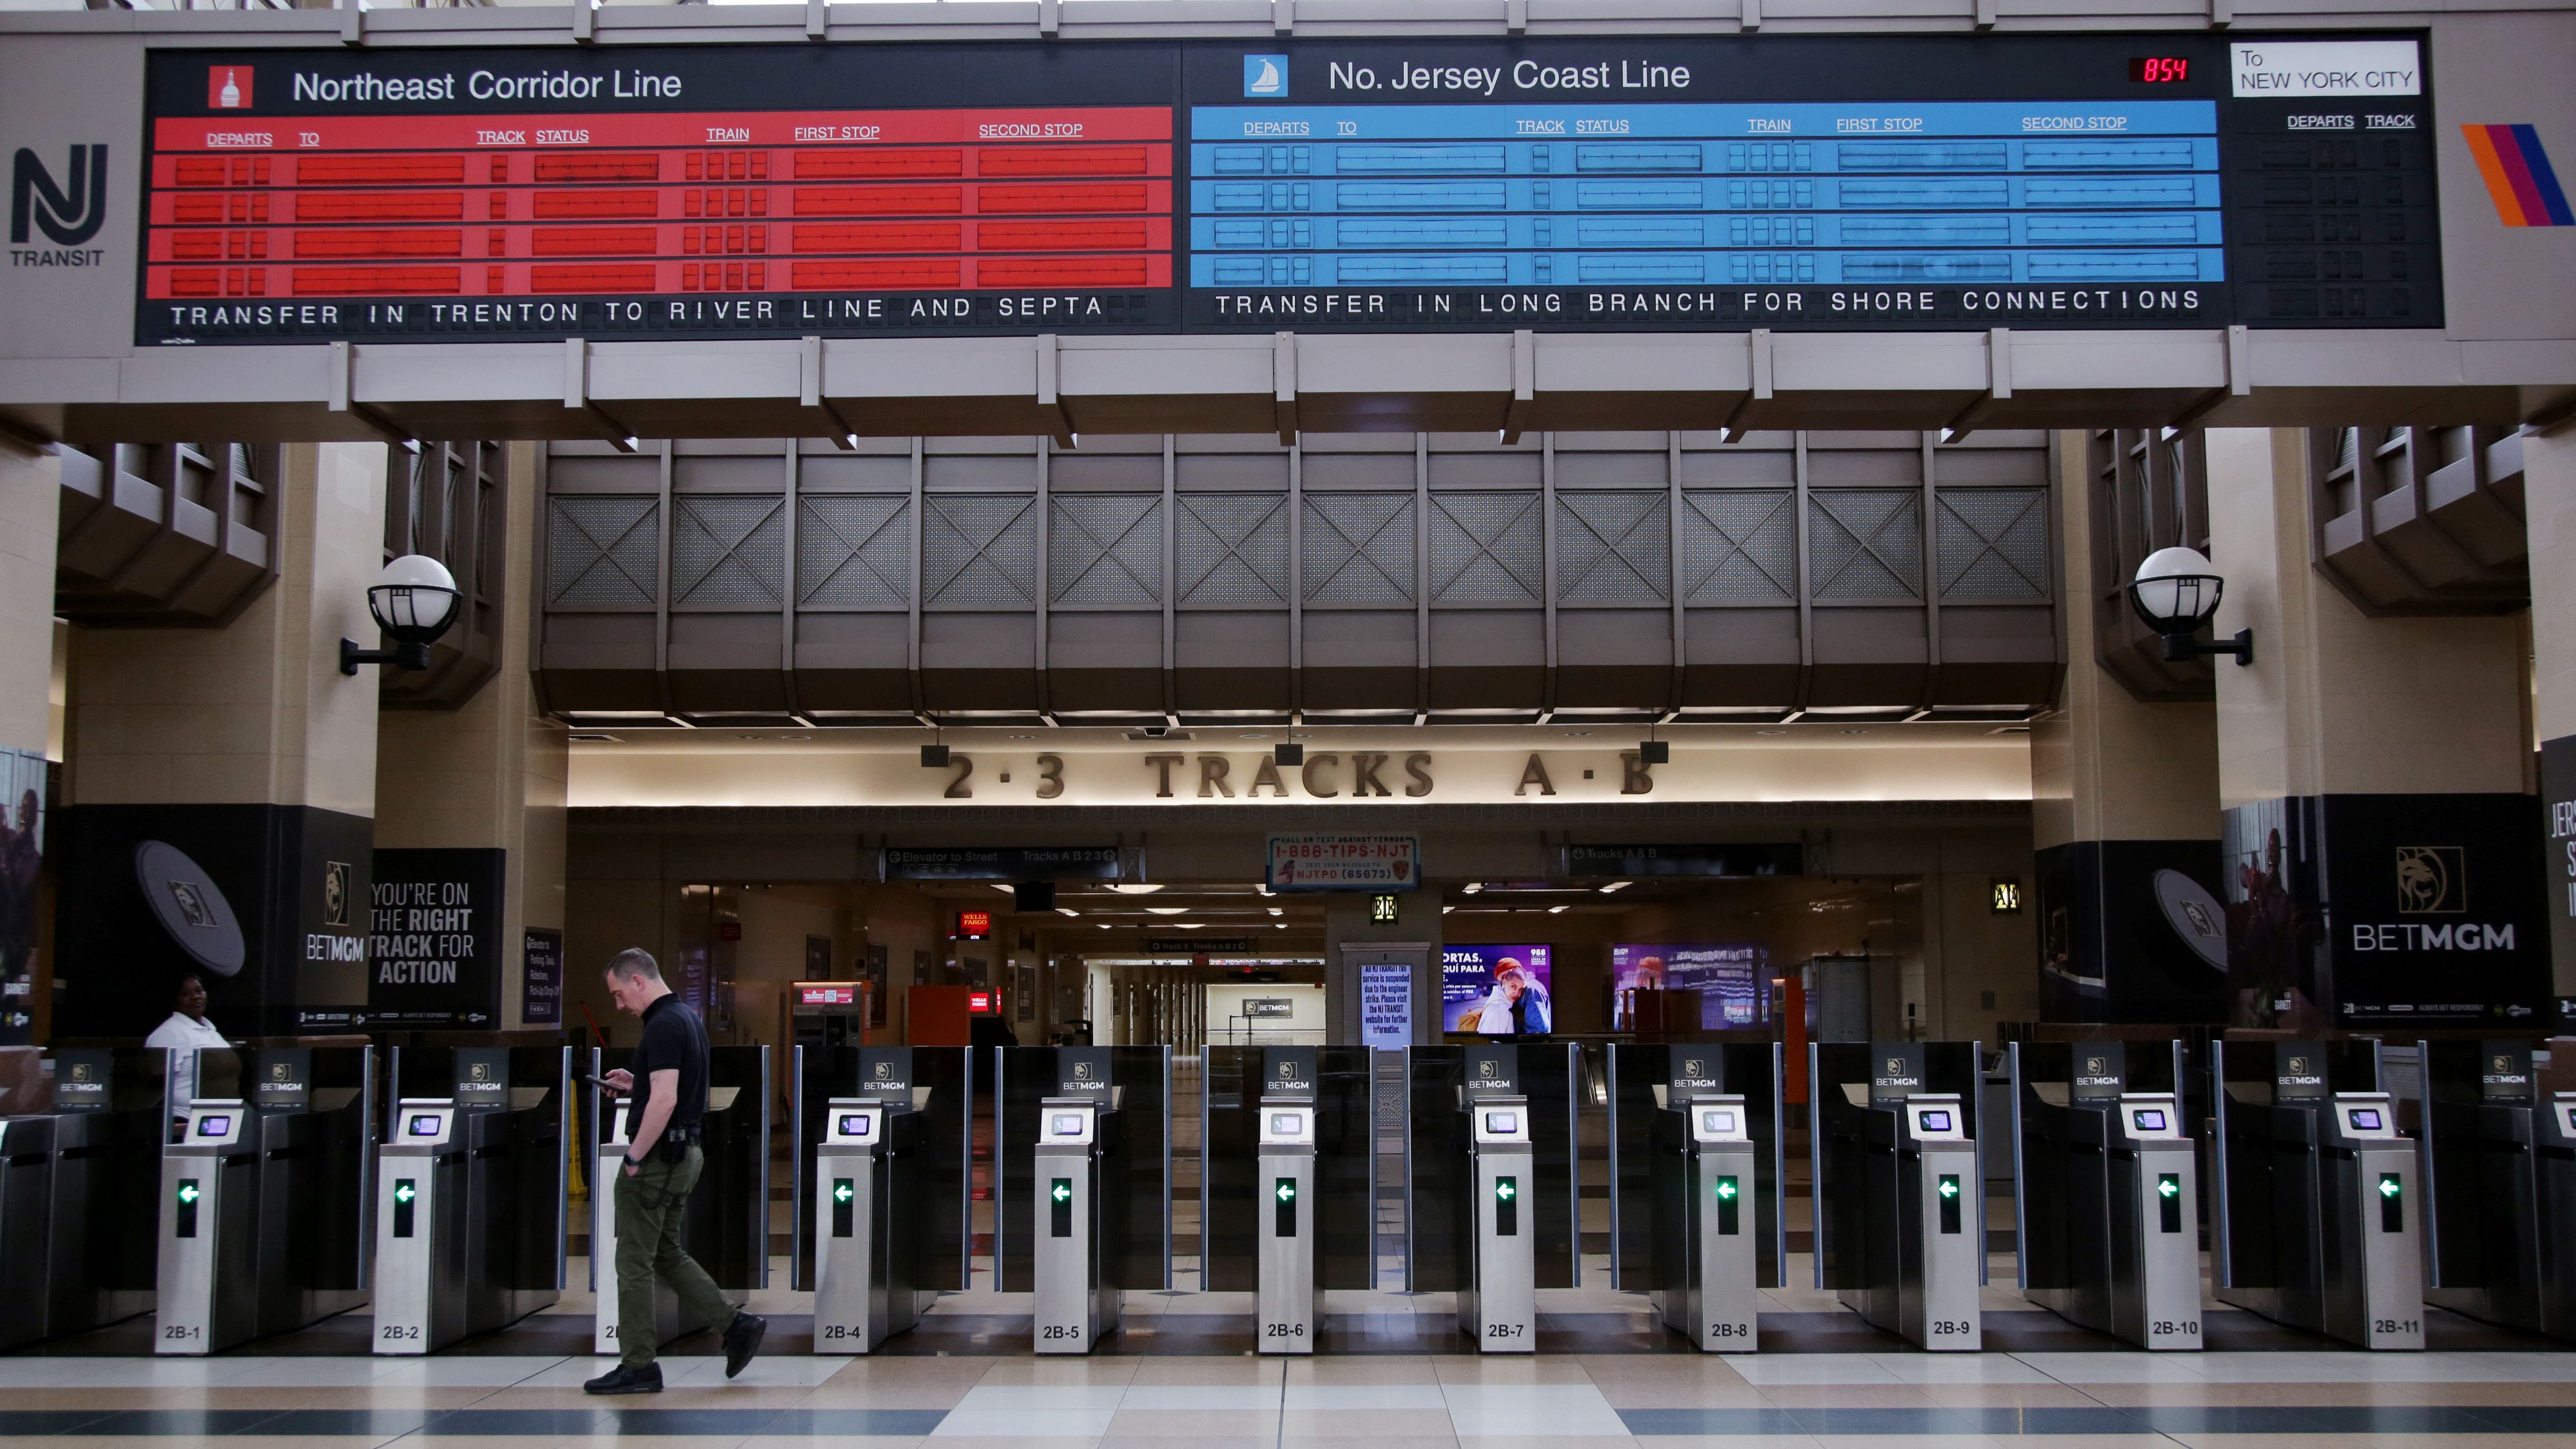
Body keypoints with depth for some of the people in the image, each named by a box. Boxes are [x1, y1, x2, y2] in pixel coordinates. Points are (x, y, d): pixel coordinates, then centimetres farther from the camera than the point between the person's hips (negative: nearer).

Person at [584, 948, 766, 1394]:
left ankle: (638, 1367, 7)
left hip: (656, 1157, -10)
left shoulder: (663, 1026, -20)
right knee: (666, 1254, 18)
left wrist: (635, 1157, -21)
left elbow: (664, 1100, -27)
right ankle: (736, 1324, 13)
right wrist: (634, 1085, 15)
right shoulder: (687, 1018, 12)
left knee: (635, 1262, 0)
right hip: (683, 1153, 10)